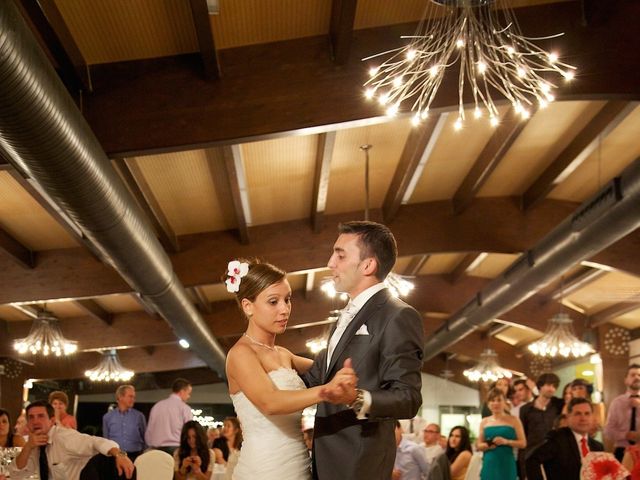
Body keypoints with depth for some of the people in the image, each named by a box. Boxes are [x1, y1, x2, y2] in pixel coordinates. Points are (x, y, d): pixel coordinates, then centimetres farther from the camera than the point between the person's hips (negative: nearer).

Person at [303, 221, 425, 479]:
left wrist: (359, 399, -37)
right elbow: (317, 377, 20)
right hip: (326, 458, 8)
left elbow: (408, 398, -21)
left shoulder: (399, 316, -14)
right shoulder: (348, 314, 15)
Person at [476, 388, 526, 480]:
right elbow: (479, 445, 13)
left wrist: (506, 441, -14)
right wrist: (487, 445, -9)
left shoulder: (513, 420, 4)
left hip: (507, 465, -2)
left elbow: (523, 443, 1)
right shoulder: (484, 422, 11)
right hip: (489, 465, 2)